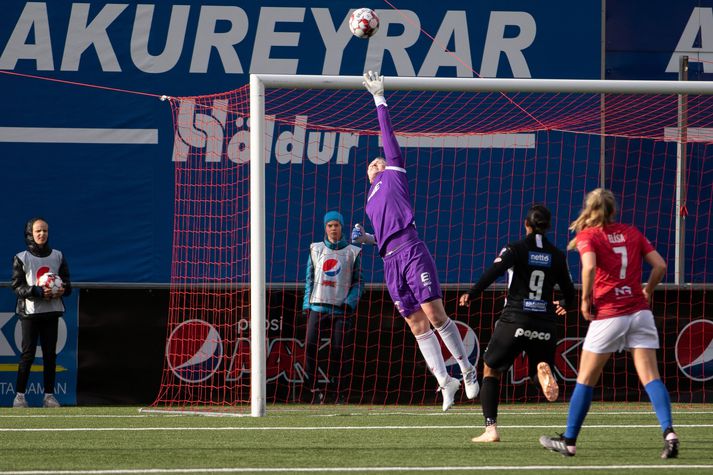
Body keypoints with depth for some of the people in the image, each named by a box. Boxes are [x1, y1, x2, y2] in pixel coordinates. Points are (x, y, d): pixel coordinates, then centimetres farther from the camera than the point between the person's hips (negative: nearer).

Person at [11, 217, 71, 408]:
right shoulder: (21, 258, -1)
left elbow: (66, 281, 13)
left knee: (50, 353, 3)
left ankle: (49, 395, 7)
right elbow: (17, 286, -6)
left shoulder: (57, 256, 9)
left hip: (52, 311, 3)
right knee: (28, 353, -6)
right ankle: (20, 395, -1)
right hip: (30, 311, -3)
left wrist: (62, 290, -11)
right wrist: (38, 292, -20)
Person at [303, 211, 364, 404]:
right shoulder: (316, 249, 16)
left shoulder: (352, 252, 10)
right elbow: (309, 279, 17)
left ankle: (340, 394, 0)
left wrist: (350, 303, -7)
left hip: (341, 308, -2)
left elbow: (358, 282, 8)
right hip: (318, 306, 2)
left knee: (340, 350, -7)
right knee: (310, 346, -12)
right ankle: (314, 390, -7)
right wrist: (307, 304, 6)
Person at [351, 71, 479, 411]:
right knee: (417, 326, 1)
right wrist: (366, 239, 13)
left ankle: (466, 368, 1)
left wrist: (379, 98, 11)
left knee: (434, 315, -10)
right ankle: (445, 381, 2)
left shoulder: (393, 174, 14)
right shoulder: (371, 201, 30)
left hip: (411, 251, -6)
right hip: (390, 262, 6)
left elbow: (387, 133, 10)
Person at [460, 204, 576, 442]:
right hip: (545, 323, 2)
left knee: (491, 369, 16)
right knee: (540, 365, 16)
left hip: (514, 321, -2)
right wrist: (563, 305, 36)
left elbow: (494, 271, -19)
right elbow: (570, 295, 14)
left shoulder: (516, 249, 0)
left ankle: (491, 429, 5)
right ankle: (544, 371, -25)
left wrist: (471, 294, -20)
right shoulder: (557, 256, 8)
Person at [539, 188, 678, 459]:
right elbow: (660, 266, 5)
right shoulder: (632, 233, 11)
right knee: (650, 377, -2)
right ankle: (669, 433, -21)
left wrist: (585, 300, -7)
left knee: (586, 379, 9)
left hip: (608, 315, -3)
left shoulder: (588, 236, -1)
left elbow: (589, 267, -20)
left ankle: (569, 441, 15)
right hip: (639, 312, 3)